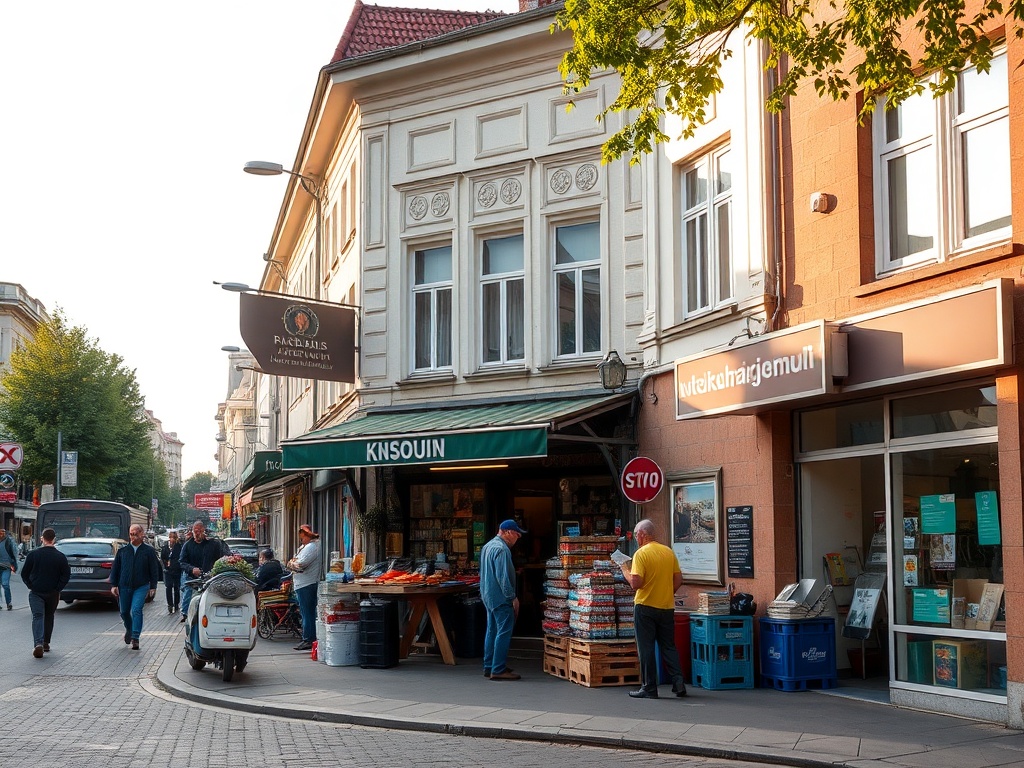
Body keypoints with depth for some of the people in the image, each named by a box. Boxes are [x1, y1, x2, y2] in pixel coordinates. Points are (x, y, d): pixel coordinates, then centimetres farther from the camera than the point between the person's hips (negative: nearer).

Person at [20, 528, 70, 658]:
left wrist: (31, 586, 5)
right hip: (53, 593, 1)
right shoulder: (60, 556, -4)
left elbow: (24, 574, -3)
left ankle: (39, 643, -25)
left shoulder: (33, 554, -5)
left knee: (37, 617, -6)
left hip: (36, 592, -1)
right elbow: (66, 575, -6)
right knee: (49, 617, 19)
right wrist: (57, 589, -1)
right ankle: (46, 643, 24)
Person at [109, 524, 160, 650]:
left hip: (141, 586, -3)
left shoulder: (149, 551, 0)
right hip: (124, 586, 3)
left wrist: (153, 587, 0)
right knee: (124, 612, 12)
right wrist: (114, 585, 4)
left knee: (136, 610, -16)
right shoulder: (122, 550, 6)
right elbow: (115, 569, 10)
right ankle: (129, 630, 40)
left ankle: (135, 638, -13)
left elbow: (154, 570, 3)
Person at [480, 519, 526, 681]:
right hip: (500, 598, -10)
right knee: (504, 632, -9)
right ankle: (498, 669, -11)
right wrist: (513, 597, -17)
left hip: (488, 596, 11)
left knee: (492, 631, 15)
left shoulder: (487, 546, 16)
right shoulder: (501, 549, -17)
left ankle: (489, 667, 19)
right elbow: (503, 577, -22)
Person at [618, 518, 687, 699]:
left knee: (646, 648, 3)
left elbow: (636, 583, -20)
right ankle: (678, 682, 4)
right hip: (667, 607, 5)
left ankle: (649, 688, 5)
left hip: (645, 607, -5)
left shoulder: (641, 553, -14)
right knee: (669, 646, 14)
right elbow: (678, 579, 7)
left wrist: (625, 570, -3)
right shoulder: (669, 552, 5)